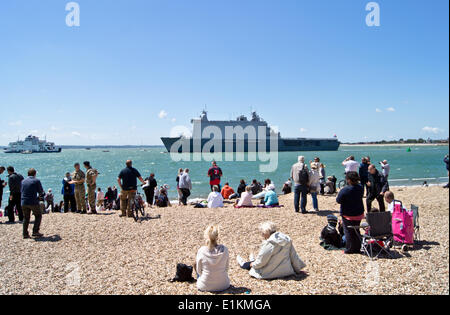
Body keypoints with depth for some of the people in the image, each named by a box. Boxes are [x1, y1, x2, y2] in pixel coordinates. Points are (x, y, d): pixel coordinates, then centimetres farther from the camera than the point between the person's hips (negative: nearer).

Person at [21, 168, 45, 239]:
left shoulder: (23, 181, 11)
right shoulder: (36, 181, -4)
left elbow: (21, 191, 19)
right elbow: (41, 192, 0)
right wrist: (40, 195, 23)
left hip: (24, 202, 5)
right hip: (33, 202, -5)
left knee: (26, 218, 14)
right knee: (38, 216, 10)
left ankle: (25, 234, 13)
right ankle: (35, 232, 2)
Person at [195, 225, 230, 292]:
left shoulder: (201, 251, -19)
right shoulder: (224, 249, -16)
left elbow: (199, 271, -5)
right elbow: (227, 268, -1)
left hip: (204, 286, -2)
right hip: (223, 285, 2)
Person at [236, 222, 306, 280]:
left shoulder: (268, 244, -25)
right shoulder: (287, 240, -5)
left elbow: (261, 261, -16)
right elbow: (294, 256, 4)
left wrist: (253, 264, 5)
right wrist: (297, 269, 18)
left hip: (271, 274, -7)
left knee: (252, 264, 20)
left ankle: (244, 264, 49)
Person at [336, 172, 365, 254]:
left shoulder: (345, 190, -24)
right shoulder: (360, 188, -5)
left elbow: (338, 201, -15)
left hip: (348, 215, -6)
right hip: (359, 213, 6)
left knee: (348, 232, 8)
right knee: (356, 231, 18)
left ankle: (349, 249, 14)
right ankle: (357, 248, 27)